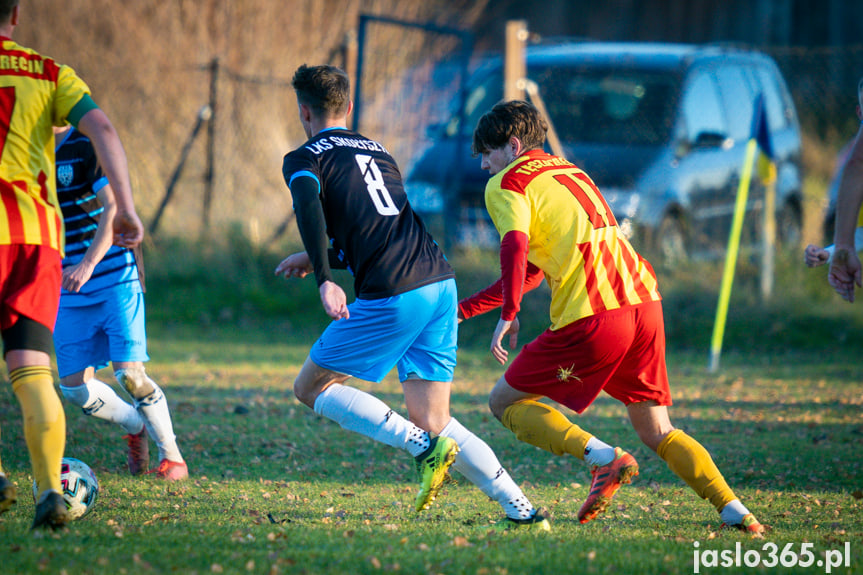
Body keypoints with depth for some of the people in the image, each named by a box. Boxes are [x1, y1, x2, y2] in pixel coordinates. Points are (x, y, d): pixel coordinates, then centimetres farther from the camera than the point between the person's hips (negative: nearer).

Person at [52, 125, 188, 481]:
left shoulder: (87, 149, -10)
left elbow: (113, 209, -20)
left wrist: (88, 264, -30)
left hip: (115, 280, -6)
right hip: (70, 295, 6)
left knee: (129, 374, -14)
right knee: (74, 387, -2)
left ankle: (172, 456, 5)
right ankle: (134, 425, 26)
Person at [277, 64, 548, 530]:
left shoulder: (304, 159, 5)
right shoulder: (377, 152, 27)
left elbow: (309, 207, -17)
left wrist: (324, 280, -26)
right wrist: (319, 259, 37)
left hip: (393, 297, -7)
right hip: (441, 283, 7)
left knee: (310, 388, 8)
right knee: (433, 421, 10)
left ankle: (423, 446, -10)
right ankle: (521, 509, -3)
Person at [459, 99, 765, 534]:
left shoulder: (507, 184, 4)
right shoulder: (567, 172, 30)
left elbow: (515, 246, -18)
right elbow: (531, 272, 35)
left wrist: (508, 314, -21)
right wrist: (463, 310, 35)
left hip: (593, 317, -8)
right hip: (644, 301, 8)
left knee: (504, 402, 8)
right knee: (657, 433, 17)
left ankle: (604, 458, -12)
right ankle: (735, 512, 0)